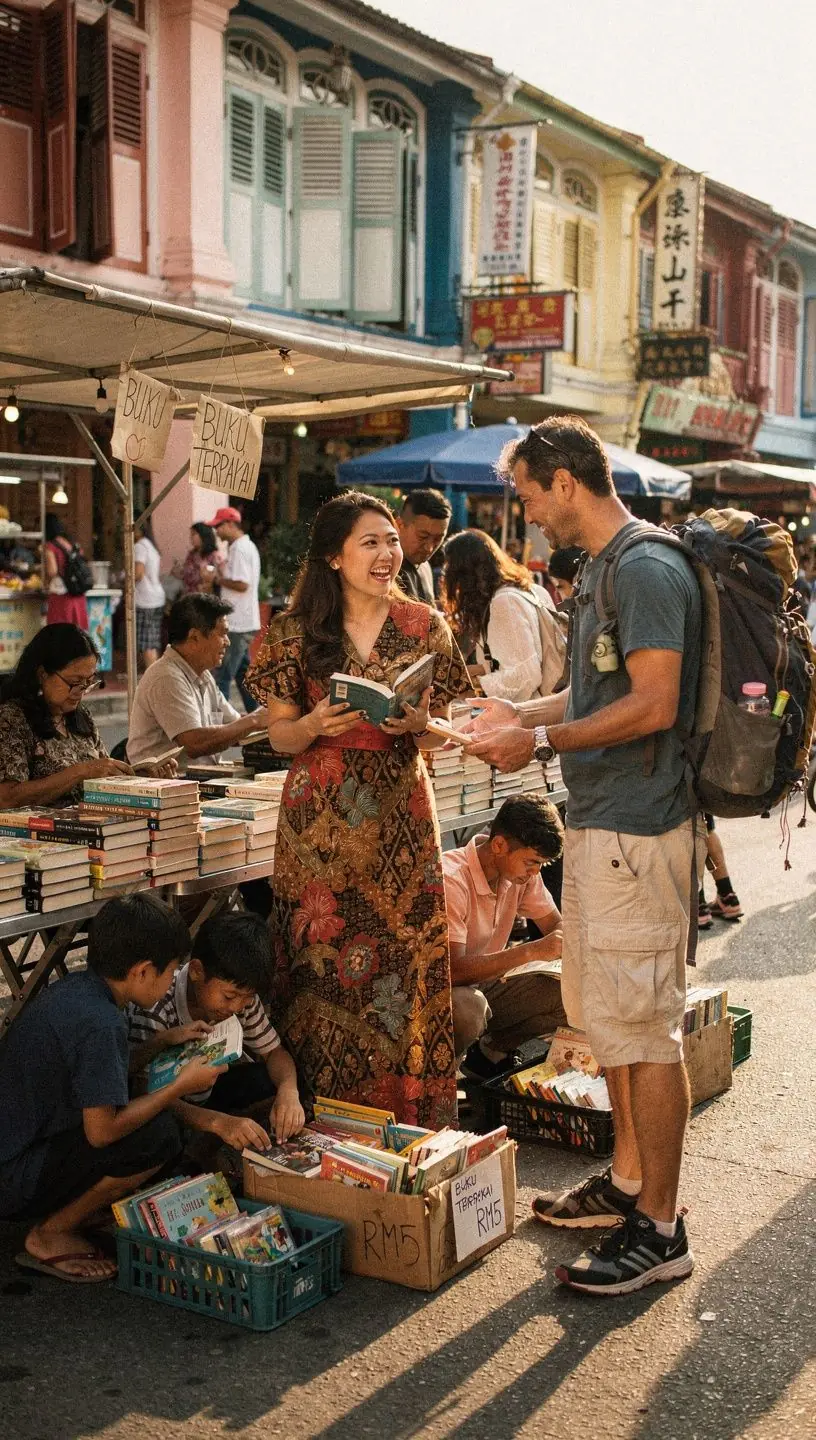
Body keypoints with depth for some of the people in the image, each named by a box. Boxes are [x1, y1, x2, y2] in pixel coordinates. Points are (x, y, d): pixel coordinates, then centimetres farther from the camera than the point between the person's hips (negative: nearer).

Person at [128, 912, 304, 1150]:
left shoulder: (240, 995, -16)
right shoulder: (155, 1010, -34)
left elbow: (273, 1051, -5)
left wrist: (288, 1090, -29)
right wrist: (217, 1121, -52)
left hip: (205, 1092, 5)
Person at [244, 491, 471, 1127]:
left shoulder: (425, 627, 4)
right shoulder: (295, 631, 1)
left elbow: (439, 736, 8)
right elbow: (280, 737, 4)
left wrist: (417, 724, -14)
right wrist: (317, 725, -16)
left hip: (401, 817, 1)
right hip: (320, 820, -1)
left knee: (406, 959, 1)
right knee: (321, 960, 1)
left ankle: (407, 1118, 15)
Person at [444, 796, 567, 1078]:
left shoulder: (522, 870, -4)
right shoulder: (452, 879, -27)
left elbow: (556, 925, 9)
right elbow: (452, 970, -33)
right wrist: (532, 951, -36)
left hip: (484, 986, 8)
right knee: (468, 1007, -40)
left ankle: (490, 1052, 9)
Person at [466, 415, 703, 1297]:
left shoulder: (647, 570, -15)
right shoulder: (601, 570, 16)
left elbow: (653, 705, -23)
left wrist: (541, 743, -18)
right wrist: (521, 719, 14)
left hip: (636, 831, -10)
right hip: (597, 825, 10)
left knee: (643, 1026, -3)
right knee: (605, 1016, 18)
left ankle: (659, 1230, 8)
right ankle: (629, 1180, 32)